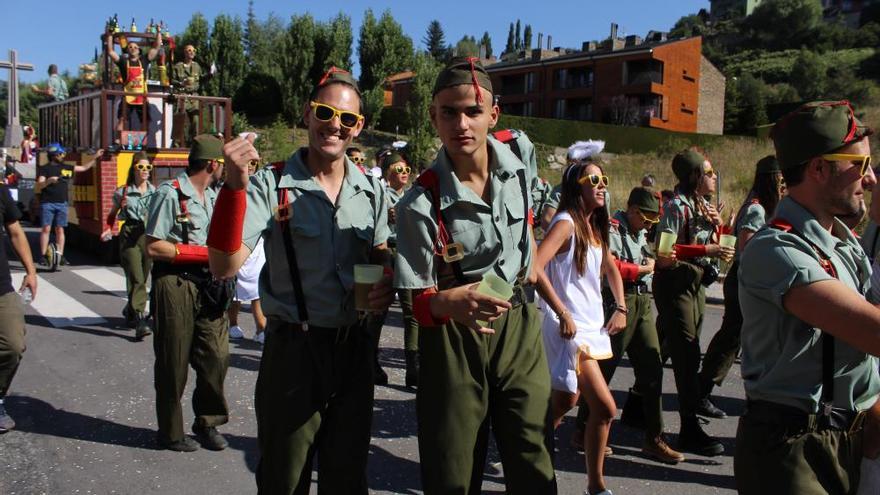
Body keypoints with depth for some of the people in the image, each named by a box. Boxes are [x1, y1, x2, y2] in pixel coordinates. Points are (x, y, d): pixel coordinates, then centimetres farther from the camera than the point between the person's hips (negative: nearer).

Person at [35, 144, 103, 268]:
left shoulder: (67, 167, 13)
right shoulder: (45, 169, 0)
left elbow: (84, 167, 22)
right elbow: (38, 187, -6)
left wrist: (95, 157, 19)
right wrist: (48, 181, -23)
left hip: (62, 203, 3)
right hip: (47, 203, -3)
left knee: (60, 230, 4)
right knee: (46, 229, -3)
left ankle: (60, 256, 7)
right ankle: (43, 256, 0)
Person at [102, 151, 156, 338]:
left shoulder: (155, 191, 8)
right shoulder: (123, 192, 3)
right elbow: (112, 215, 13)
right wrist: (108, 230, -2)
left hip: (149, 235, 3)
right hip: (130, 236, -3)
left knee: (142, 278, 10)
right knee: (136, 279, -11)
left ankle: (130, 310, 35)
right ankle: (140, 321, -13)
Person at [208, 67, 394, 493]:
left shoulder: (371, 189, 3)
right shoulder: (271, 184, -10)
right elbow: (225, 266, -19)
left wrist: (386, 285, -6)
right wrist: (236, 184, -28)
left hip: (355, 346, 4)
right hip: (293, 348, -3)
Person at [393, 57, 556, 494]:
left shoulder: (517, 158, -4)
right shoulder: (420, 204, -17)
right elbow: (419, 301, -14)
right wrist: (450, 303, -35)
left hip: (518, 324, 4)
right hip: (454, 337, -3)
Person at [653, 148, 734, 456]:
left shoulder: (704, 205, 13)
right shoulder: (678, 206, -13)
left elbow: (714, 246, 19)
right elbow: (664, 252, -22)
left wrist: (716, 226, 1)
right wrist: (706, 251, -24)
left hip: (697, 283, 9)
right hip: (675, 283, -9)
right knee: (687, 356, -8)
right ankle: (690, 431, -2)